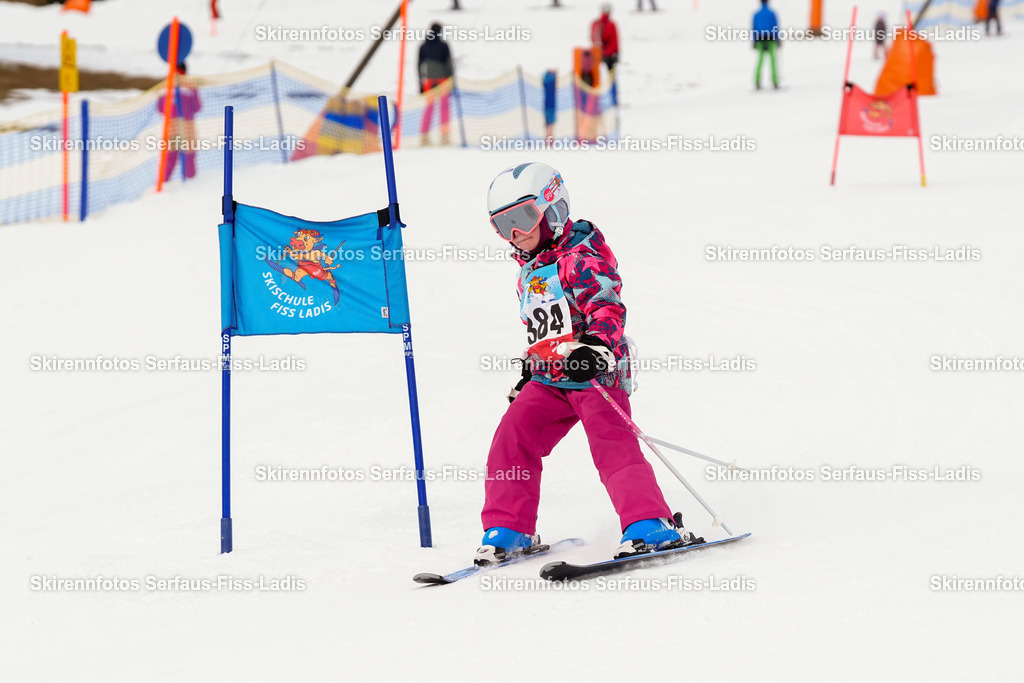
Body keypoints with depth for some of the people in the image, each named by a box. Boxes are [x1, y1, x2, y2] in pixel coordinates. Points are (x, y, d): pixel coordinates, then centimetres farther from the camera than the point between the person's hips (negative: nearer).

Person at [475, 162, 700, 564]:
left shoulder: (581, 256, -8)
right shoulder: (529, 271, 20)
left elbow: (608, 308, -21)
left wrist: (594, 346, -38)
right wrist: (529, 371, 31)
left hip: (596, 372, -8)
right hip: (548, 379, 8)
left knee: (613, 446, -18)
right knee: (511, 438, -5)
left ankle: (651, 526, -20)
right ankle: (507, 530, 2)